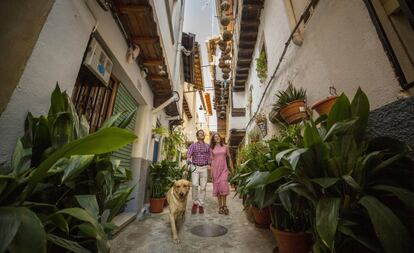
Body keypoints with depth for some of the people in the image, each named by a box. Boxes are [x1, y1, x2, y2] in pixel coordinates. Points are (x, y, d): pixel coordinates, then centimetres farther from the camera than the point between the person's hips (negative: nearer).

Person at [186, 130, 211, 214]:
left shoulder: (207, 146, 11)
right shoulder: (193, 145, 5)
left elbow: (209, 156, 8)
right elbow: (188, 153, -10)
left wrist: (209, 164, -9)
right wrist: (189, 160, -32)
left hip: (204, 168, 2)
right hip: (195, 167, -1)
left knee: (203, 187, 2)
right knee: (195, 185, -15)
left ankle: (200, 205, 16)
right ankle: (195, 203, 6)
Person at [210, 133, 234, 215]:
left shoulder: (225, 147, 6)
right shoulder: (212, 148, 6)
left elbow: (229, 157, 11)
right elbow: (211, 160, 6)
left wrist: (231, 168, 10)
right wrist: (211, 171, 1)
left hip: (223, 168, 0)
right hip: (215, 168, 1)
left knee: (223, 185, -12)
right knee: (217, 186, 3)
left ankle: (224, 205, 4)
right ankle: (220, 206, 14)